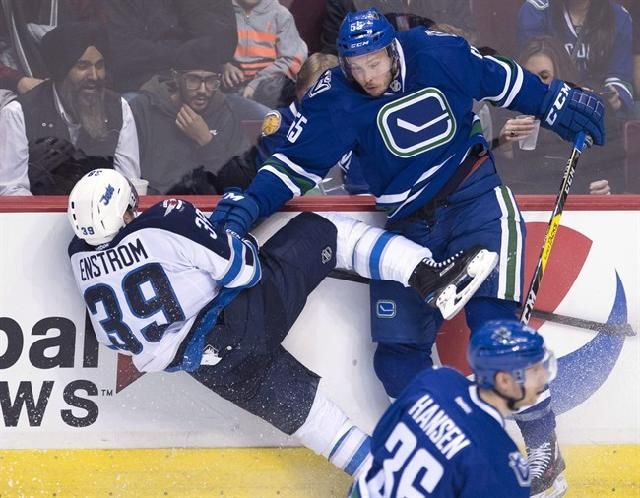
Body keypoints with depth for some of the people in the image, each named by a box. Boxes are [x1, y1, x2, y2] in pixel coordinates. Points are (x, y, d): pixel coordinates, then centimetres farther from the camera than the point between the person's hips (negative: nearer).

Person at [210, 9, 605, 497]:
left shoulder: (439, 53, -13)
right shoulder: (334, 100, -11)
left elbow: (501, 79, 3)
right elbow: (297, 162, -11)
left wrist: (557, 102, 8)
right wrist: (249, 206, -25)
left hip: (476, 197, -3)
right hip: (409, 222, 3)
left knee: (494, 320, -20)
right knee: (398, 352, -3)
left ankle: (543, 448, -5)